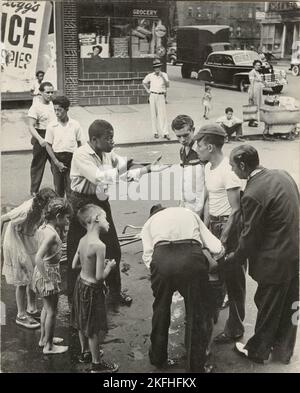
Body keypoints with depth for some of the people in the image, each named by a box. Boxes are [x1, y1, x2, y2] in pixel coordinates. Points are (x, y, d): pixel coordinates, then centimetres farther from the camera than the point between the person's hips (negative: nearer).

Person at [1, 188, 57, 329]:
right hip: (16, 244, -7)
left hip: (30, 243, 7)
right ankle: (21, 316, 16)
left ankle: (32, 309, 31)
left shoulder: (40, 208, -12)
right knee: (23, 281, 1)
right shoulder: (25, 211, -34)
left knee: (34, 277, 14)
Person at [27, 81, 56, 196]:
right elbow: (31, 127, -21)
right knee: (38, 165, 4)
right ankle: (34, 191, 17)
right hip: (41, 138, -6)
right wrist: (40, 139, -34)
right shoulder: (35, 107, -14)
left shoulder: (52, 104, 8)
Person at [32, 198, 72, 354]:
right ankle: (49, 346, 20)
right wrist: (47, 279, -25)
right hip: (49, 272, -9)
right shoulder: (51, 234, -26)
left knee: (47, 307, 25)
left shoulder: (42, 228, 1)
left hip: (42, 271, 9)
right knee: (52, 311, 7)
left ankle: (44, 338, 40)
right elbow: (38, 258, -32)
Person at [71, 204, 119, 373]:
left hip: (81, 283, 8)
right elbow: (100, 277, -27)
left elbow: (74, 265, 8)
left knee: (83, 322, 24)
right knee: (93, 329, 7)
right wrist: (110, 266, -11)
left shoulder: (82, 240, -4)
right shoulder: (99, 245, -28)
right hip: (92, 289, -8)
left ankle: (85, 352, 44)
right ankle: (97, 364, 23)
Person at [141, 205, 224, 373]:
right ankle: (196, 366, 24)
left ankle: (158, 359, 39)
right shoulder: (189, 213, 33)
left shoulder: (150, 222, 30)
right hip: (191, 256, -1)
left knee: (161, 310, 24)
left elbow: (148, 257, 12)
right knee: (197, 314, 15)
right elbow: (217, 248, 22)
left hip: (161, 258, 1)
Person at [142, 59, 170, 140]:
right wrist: (148, 90, 10)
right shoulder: (150, 76, 5)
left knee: (163, 114, -6)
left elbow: (168, 85, -9)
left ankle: (165, 133, -6)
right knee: (154, 114, 3)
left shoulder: (164, 75, 2)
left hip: (161, 96, -1)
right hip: (153, 96, 1)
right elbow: (144, 83, 21)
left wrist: (162, 77, -19)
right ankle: (155, 132, 11)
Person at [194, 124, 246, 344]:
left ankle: (235, 329, 17)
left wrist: (223, 239, -17)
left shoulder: (228, 170, -20)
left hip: (229, 227, -8)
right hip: (214, 225, 8)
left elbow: (235, 210, -19)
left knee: (233, 280, 3)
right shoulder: (209, 167, 7)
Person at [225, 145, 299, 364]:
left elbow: (249, 238, -17)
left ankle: (257, 351, 35)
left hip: (276, 262, -7)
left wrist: (229, 260, -1)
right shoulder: (282, 174, 0)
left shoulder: (253, 195, -24)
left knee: (267, 309, 14)